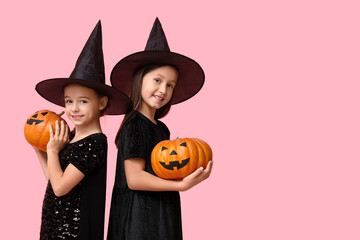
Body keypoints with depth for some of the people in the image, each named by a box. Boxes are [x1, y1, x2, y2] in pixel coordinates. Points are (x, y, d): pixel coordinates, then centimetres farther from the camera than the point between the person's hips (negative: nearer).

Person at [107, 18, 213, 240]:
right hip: (140, 216, -8)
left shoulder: (162, 128, 12)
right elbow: (134, 178, -19)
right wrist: (181, 185, -24)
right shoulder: (134, 125, -13)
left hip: (162, 216, 8)